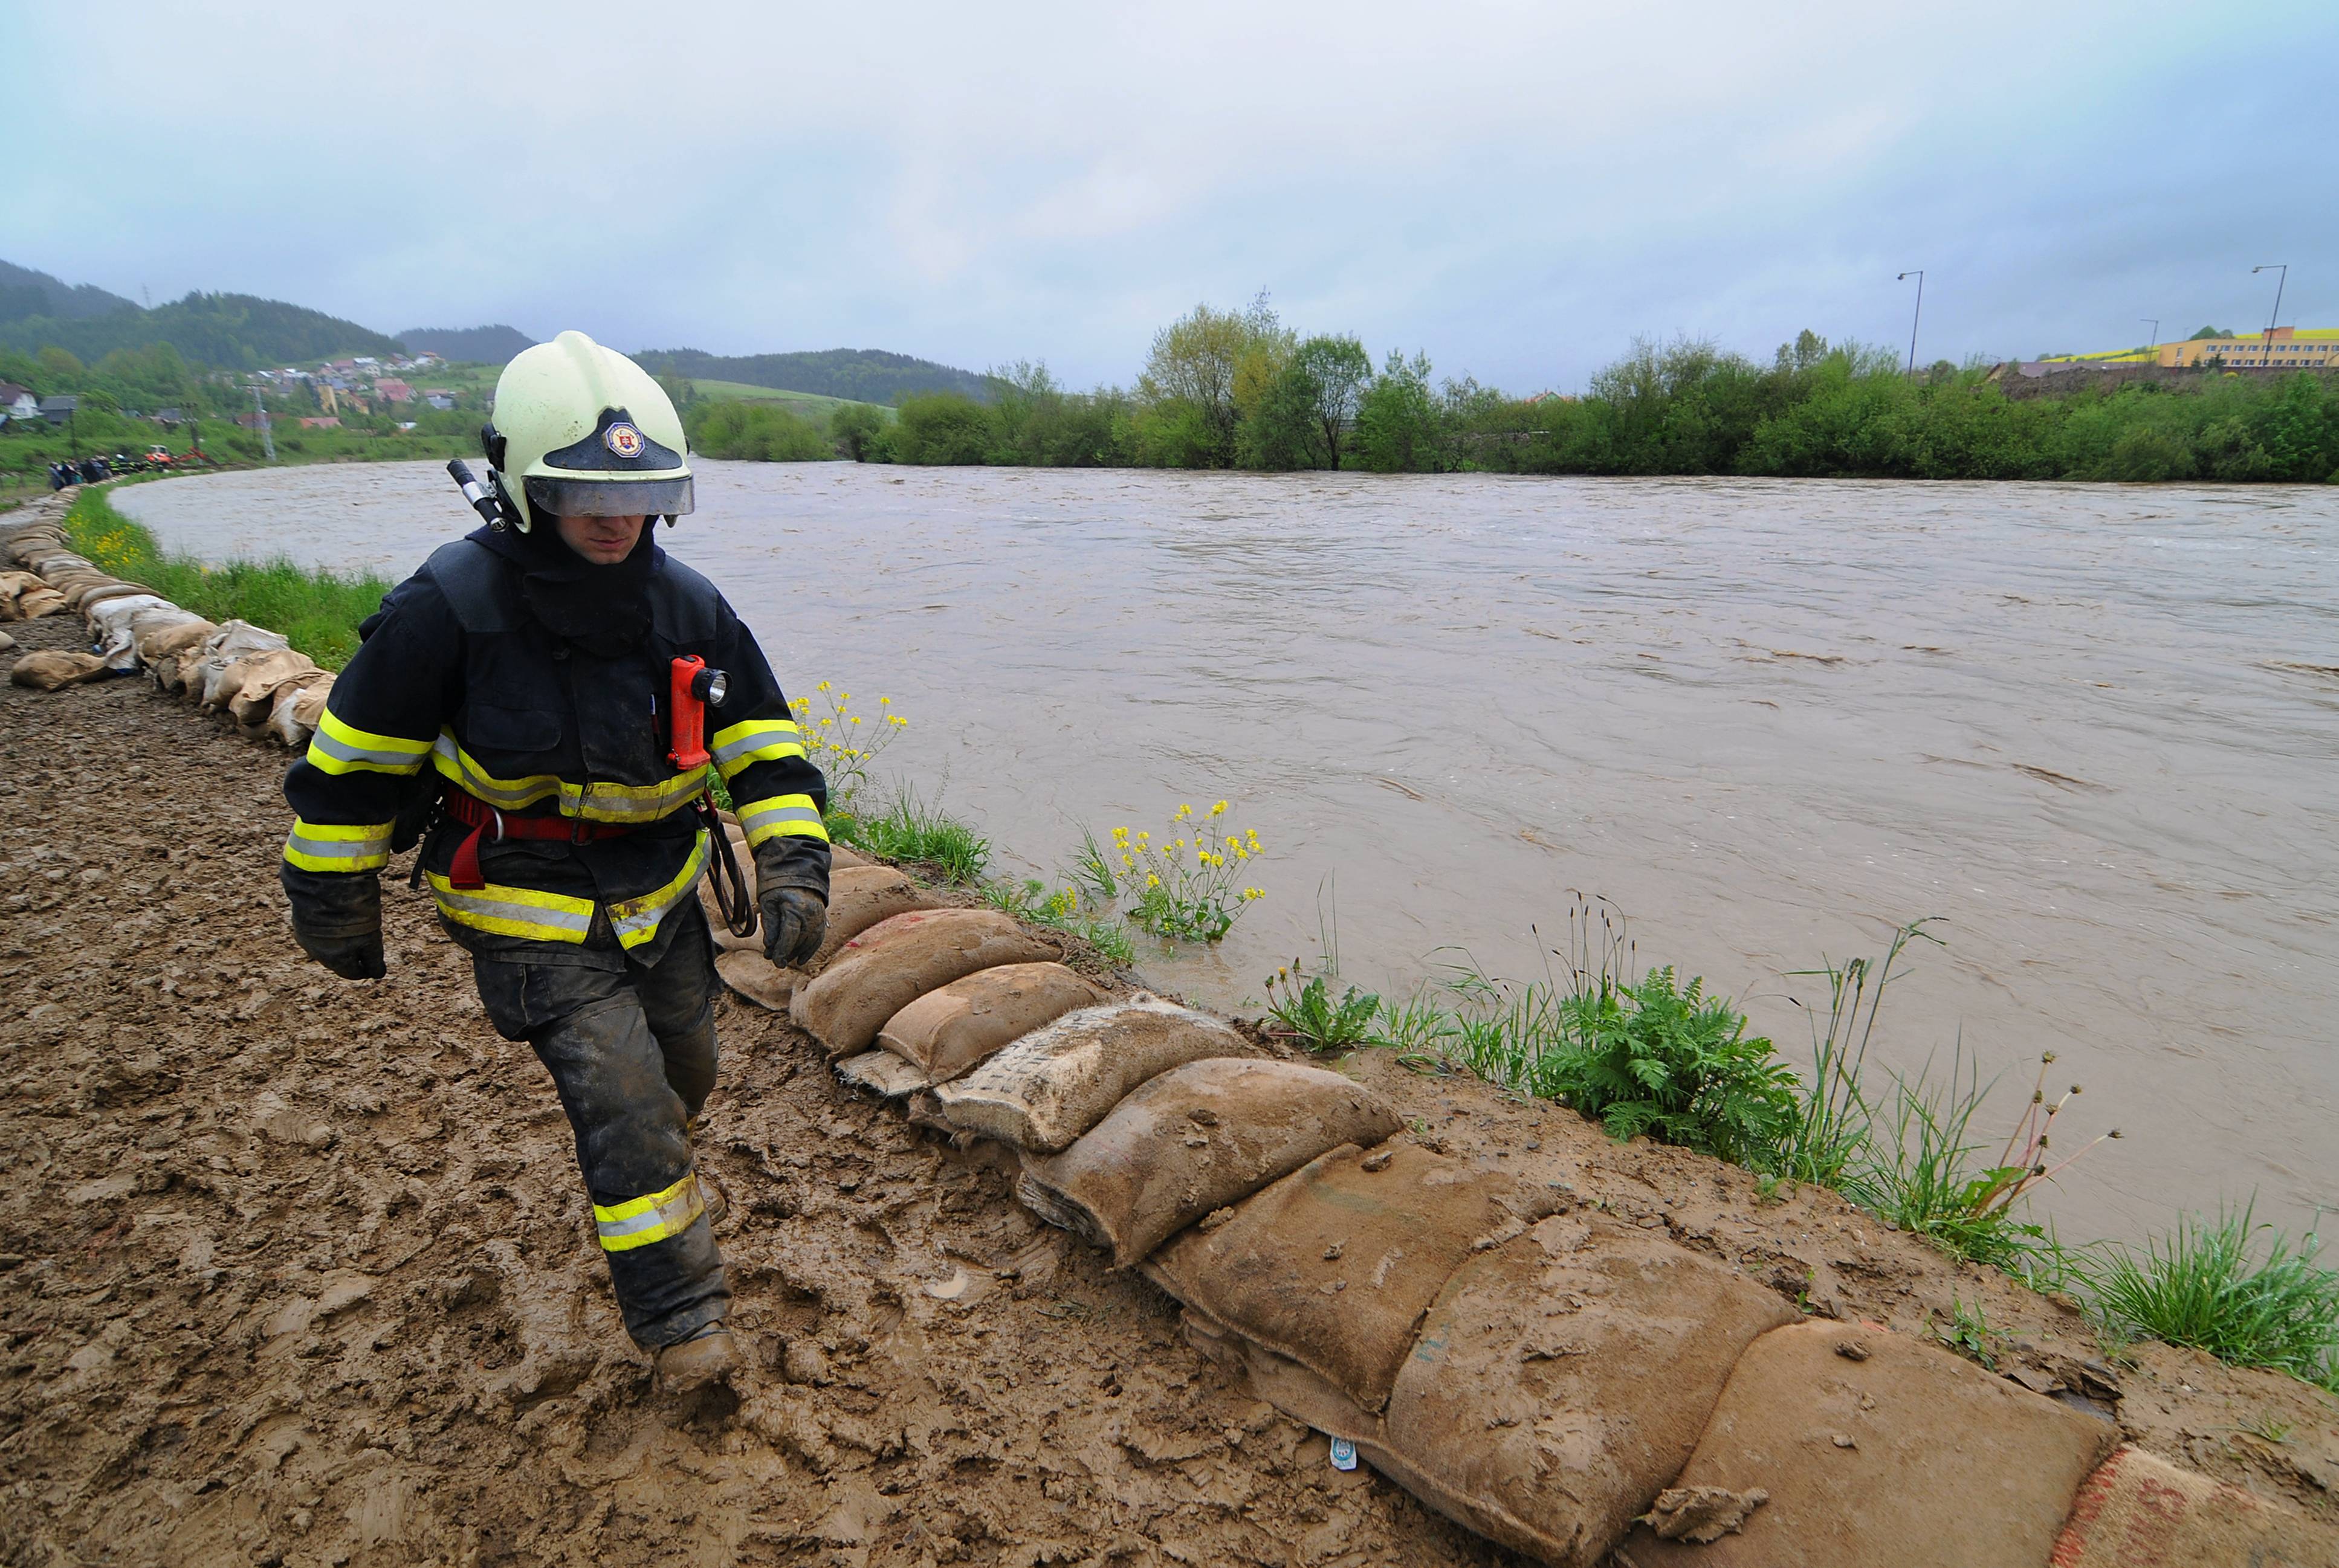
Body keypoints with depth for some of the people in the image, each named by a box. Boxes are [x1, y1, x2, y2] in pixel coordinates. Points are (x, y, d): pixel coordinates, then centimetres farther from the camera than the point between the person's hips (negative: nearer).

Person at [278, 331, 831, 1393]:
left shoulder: (687, 608, -9)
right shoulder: (448, 610, -20)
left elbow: (768, 749, -4)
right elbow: (351, 764, -8)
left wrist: (793, 868, -14)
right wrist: (334, 908, -1)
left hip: (660, 898, 5)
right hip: (532, 924, -4)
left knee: (682, 1078, 21)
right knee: (622, 1101, -11)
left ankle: (655, 1174, 56)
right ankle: (680, 1323, 8)